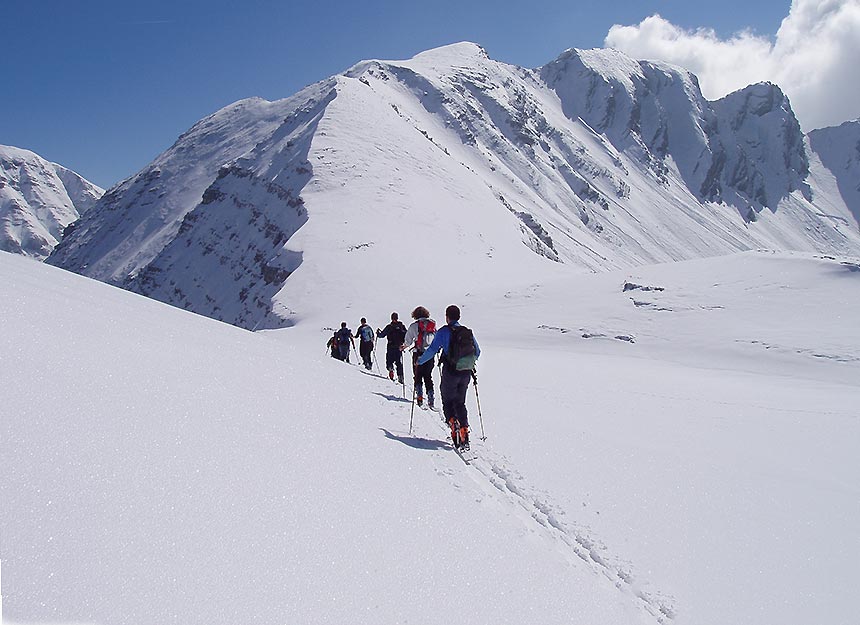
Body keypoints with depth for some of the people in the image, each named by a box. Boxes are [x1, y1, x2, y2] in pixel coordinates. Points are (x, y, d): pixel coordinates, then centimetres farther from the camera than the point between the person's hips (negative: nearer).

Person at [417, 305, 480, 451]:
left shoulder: (444, 331, -7)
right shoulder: (468, 332, 7)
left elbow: (432, 350, -8)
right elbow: (477, 352, 15)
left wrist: (420, 361, 7)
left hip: (450, 373, -4)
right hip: (466, 373, 4)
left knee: (448, 402, 11)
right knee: (460, 403, 16)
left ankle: (453, 424, -13)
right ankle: (464, 432, 6)